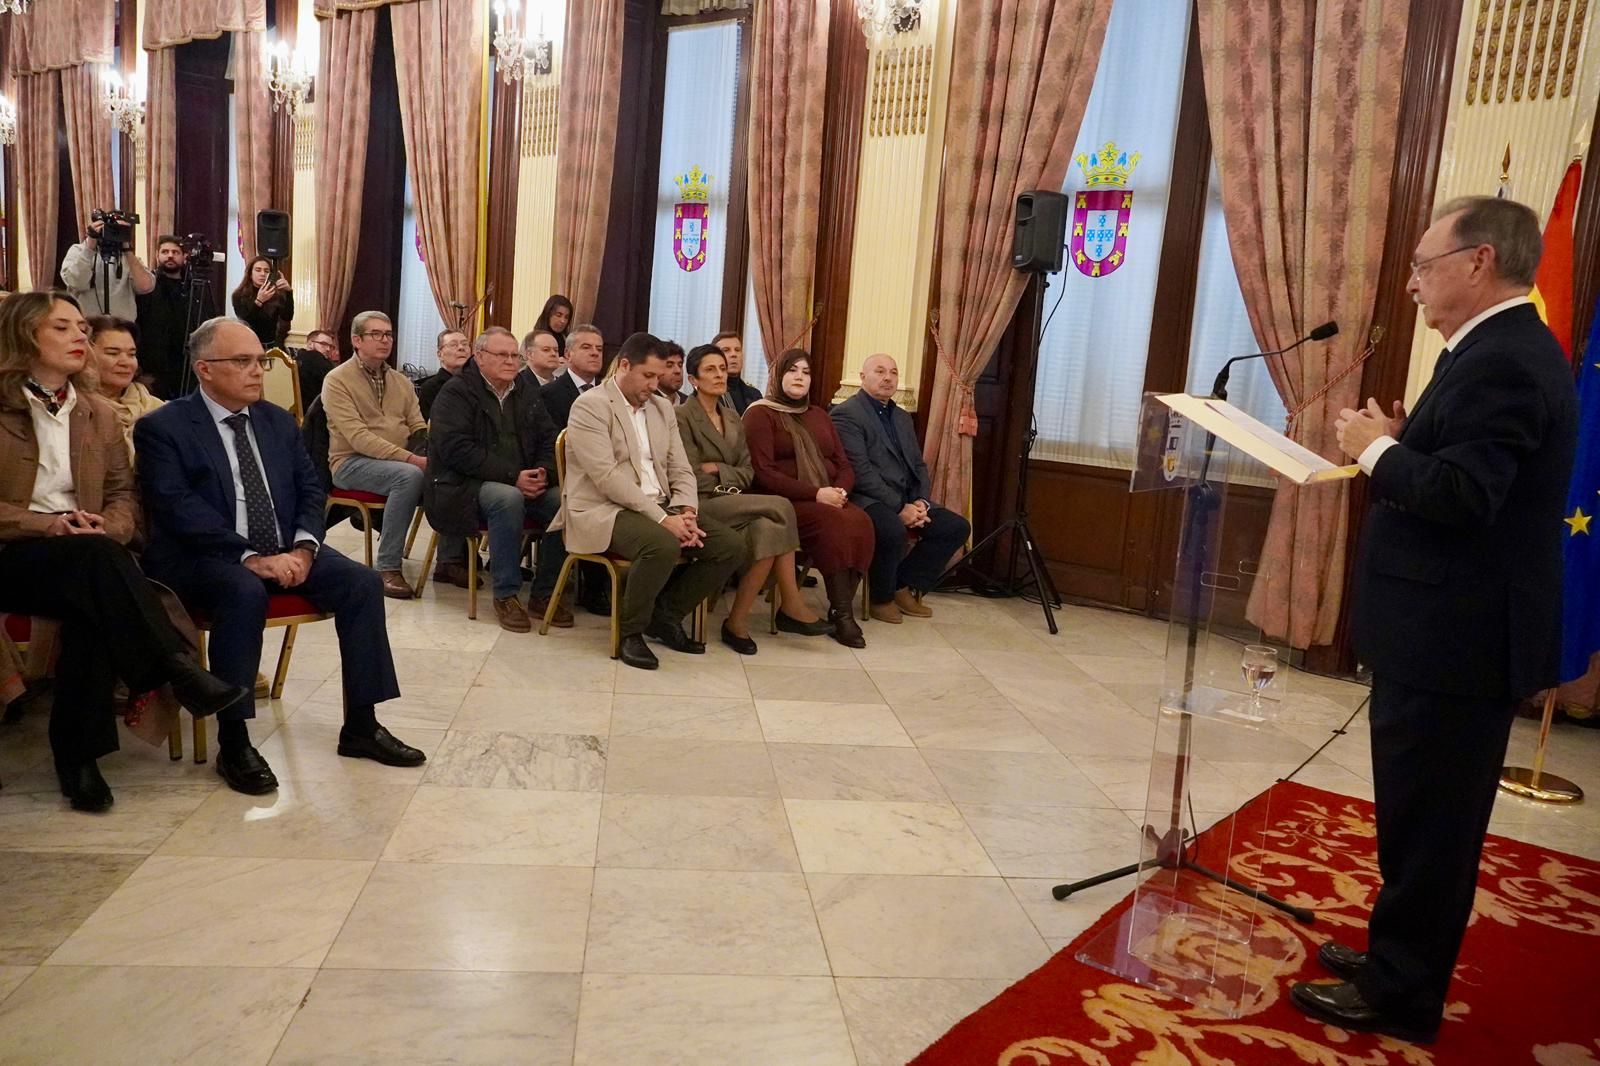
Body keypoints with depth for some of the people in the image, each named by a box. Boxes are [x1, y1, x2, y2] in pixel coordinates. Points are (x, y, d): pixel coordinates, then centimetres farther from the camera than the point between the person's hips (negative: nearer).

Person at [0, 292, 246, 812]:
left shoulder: (98, 412, 16)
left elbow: (124, 493, 13)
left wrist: (107, 528, -9)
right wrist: (46, 525, -19)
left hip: (82, 557, 4)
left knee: (91, 609, -32)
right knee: (94, 557, -36)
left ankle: (77, 754, -26)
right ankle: (179, 669, -35)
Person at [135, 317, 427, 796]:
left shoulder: (278, 421, 13)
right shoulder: (162, 428, -4)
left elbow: (310, 488, 10)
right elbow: (178, 509, -16)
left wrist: (303, 547, -9)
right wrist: (250, 556, -26)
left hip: (284, 550, 6)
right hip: (204, 557, -5)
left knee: (362, 582, -16)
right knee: (245, 592, -37)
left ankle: (361, 726, -7)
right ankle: (233, 743, -23)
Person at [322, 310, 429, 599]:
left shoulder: (401, 381, 15)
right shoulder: (337, 380, -5)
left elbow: (419, 428, 8)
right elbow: (358, 437, -17)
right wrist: (409, 458, -27)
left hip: (402, 461, 6)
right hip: (352, 462, -5)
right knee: (409, 475, -36)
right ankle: (388, 567, -27)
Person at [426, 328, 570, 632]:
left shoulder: (527, 393, 16)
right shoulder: (457, 392, -3)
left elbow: (549, 441, 13)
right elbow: (456, 448, -16)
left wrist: (543, 473, -11)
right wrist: (512, 477, -23)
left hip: (523, 484, 6)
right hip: (466, 486, -6)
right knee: (508, 499, -37)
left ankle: (544, 594, -7)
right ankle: (505, 595, -23)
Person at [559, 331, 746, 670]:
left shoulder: (662, 407, 15)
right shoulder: (590, 406, -8)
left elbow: (680, 470, 12)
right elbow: (607, 477, -18)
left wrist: (686, 512, -9)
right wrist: (663, 519, -23)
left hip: (660, 508, 7)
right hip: (603, 510, -7)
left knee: (731, 545, -10)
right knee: (663, 545, -36)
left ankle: (666, 614, 8)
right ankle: (631, 632, -11)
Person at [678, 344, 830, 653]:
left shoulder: (733, 418, 19)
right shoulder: (682, 417, -2)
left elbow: (747, 472, 10)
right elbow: (693, 478, -10)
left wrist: (717, 470, -5)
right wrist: (729, 482, -4)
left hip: (733, 505, 6)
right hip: (702, 506, -6)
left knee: (768, 529, -28)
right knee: (780, 506, -26)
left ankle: (737, 621, -22)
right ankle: (791, 605, -18)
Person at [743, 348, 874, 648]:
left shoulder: (819, 416, 23)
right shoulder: (760, 414, 1)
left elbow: (844, 466, 17)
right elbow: (763, 473, -11)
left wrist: (840, 491, -8)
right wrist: (815, 494, -19)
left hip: (828, 499, 6)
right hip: (785, 502, -5)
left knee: (861, 522, -27)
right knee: (833, 523, -34)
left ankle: (840, 609, -23)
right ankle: (842, 613, -28)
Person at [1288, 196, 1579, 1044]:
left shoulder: (1500, 361, -20)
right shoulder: (1505, 350, 14)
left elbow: (1461, 495, -28)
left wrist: (1376, 449, -14)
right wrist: (1402, 440, 4)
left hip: (1455, 640, -11)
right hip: (1456, 632, 11)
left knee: (1428, 823, 2)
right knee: (1424, 816, 20)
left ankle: (1401, 994, 16)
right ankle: (1400, 958, 35)